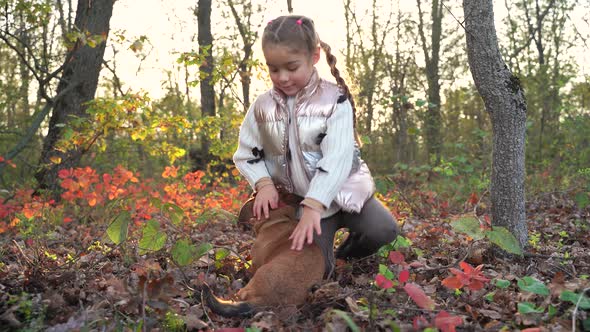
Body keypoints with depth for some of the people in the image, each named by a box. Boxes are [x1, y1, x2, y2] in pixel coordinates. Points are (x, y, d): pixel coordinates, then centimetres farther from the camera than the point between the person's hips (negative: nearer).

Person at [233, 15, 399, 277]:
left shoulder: (335, 100, -13)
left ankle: (346, 254, 10)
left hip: (341, 192, -1)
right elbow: (245, 154, 7)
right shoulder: (262, 107, -2)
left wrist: (313, 206, -34)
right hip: (298, 200, 2)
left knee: (382, 229, -23)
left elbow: (337, 159, -23)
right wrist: (264, 184, -14)